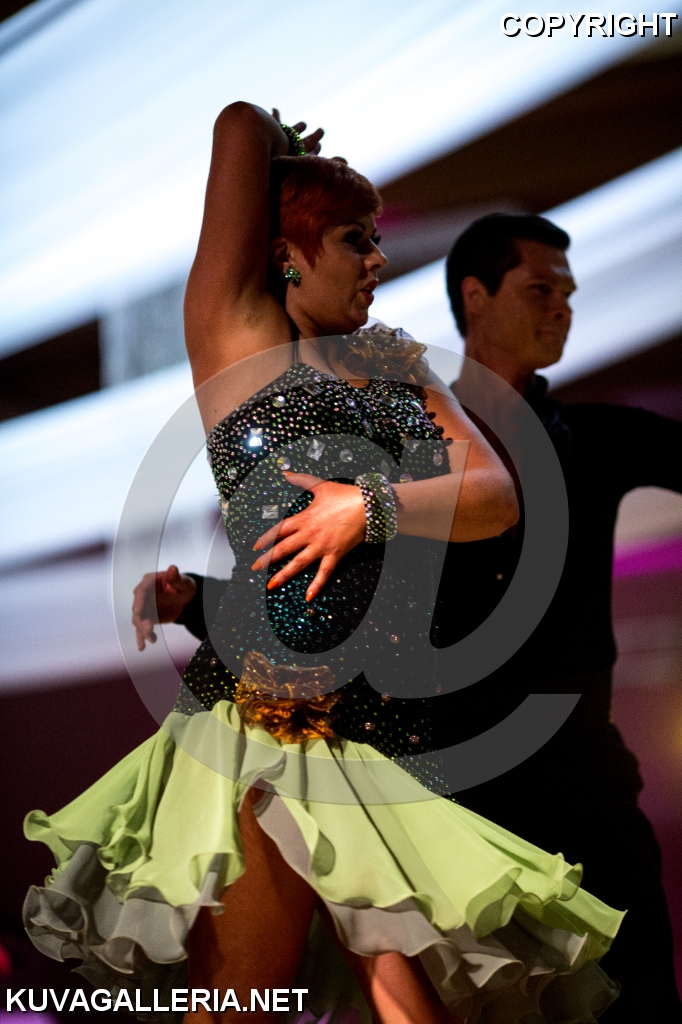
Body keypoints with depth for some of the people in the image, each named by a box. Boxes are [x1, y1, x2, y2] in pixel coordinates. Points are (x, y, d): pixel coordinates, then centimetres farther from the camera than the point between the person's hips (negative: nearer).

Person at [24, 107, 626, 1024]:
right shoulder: (235, 328, 6)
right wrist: (287, 149, 29)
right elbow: (242, 126, 6)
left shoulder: (397, 362, 21)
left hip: (403, 723, 5)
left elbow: (497, 498, 9)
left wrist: (372, 507, -7)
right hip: (277, 718, -5)